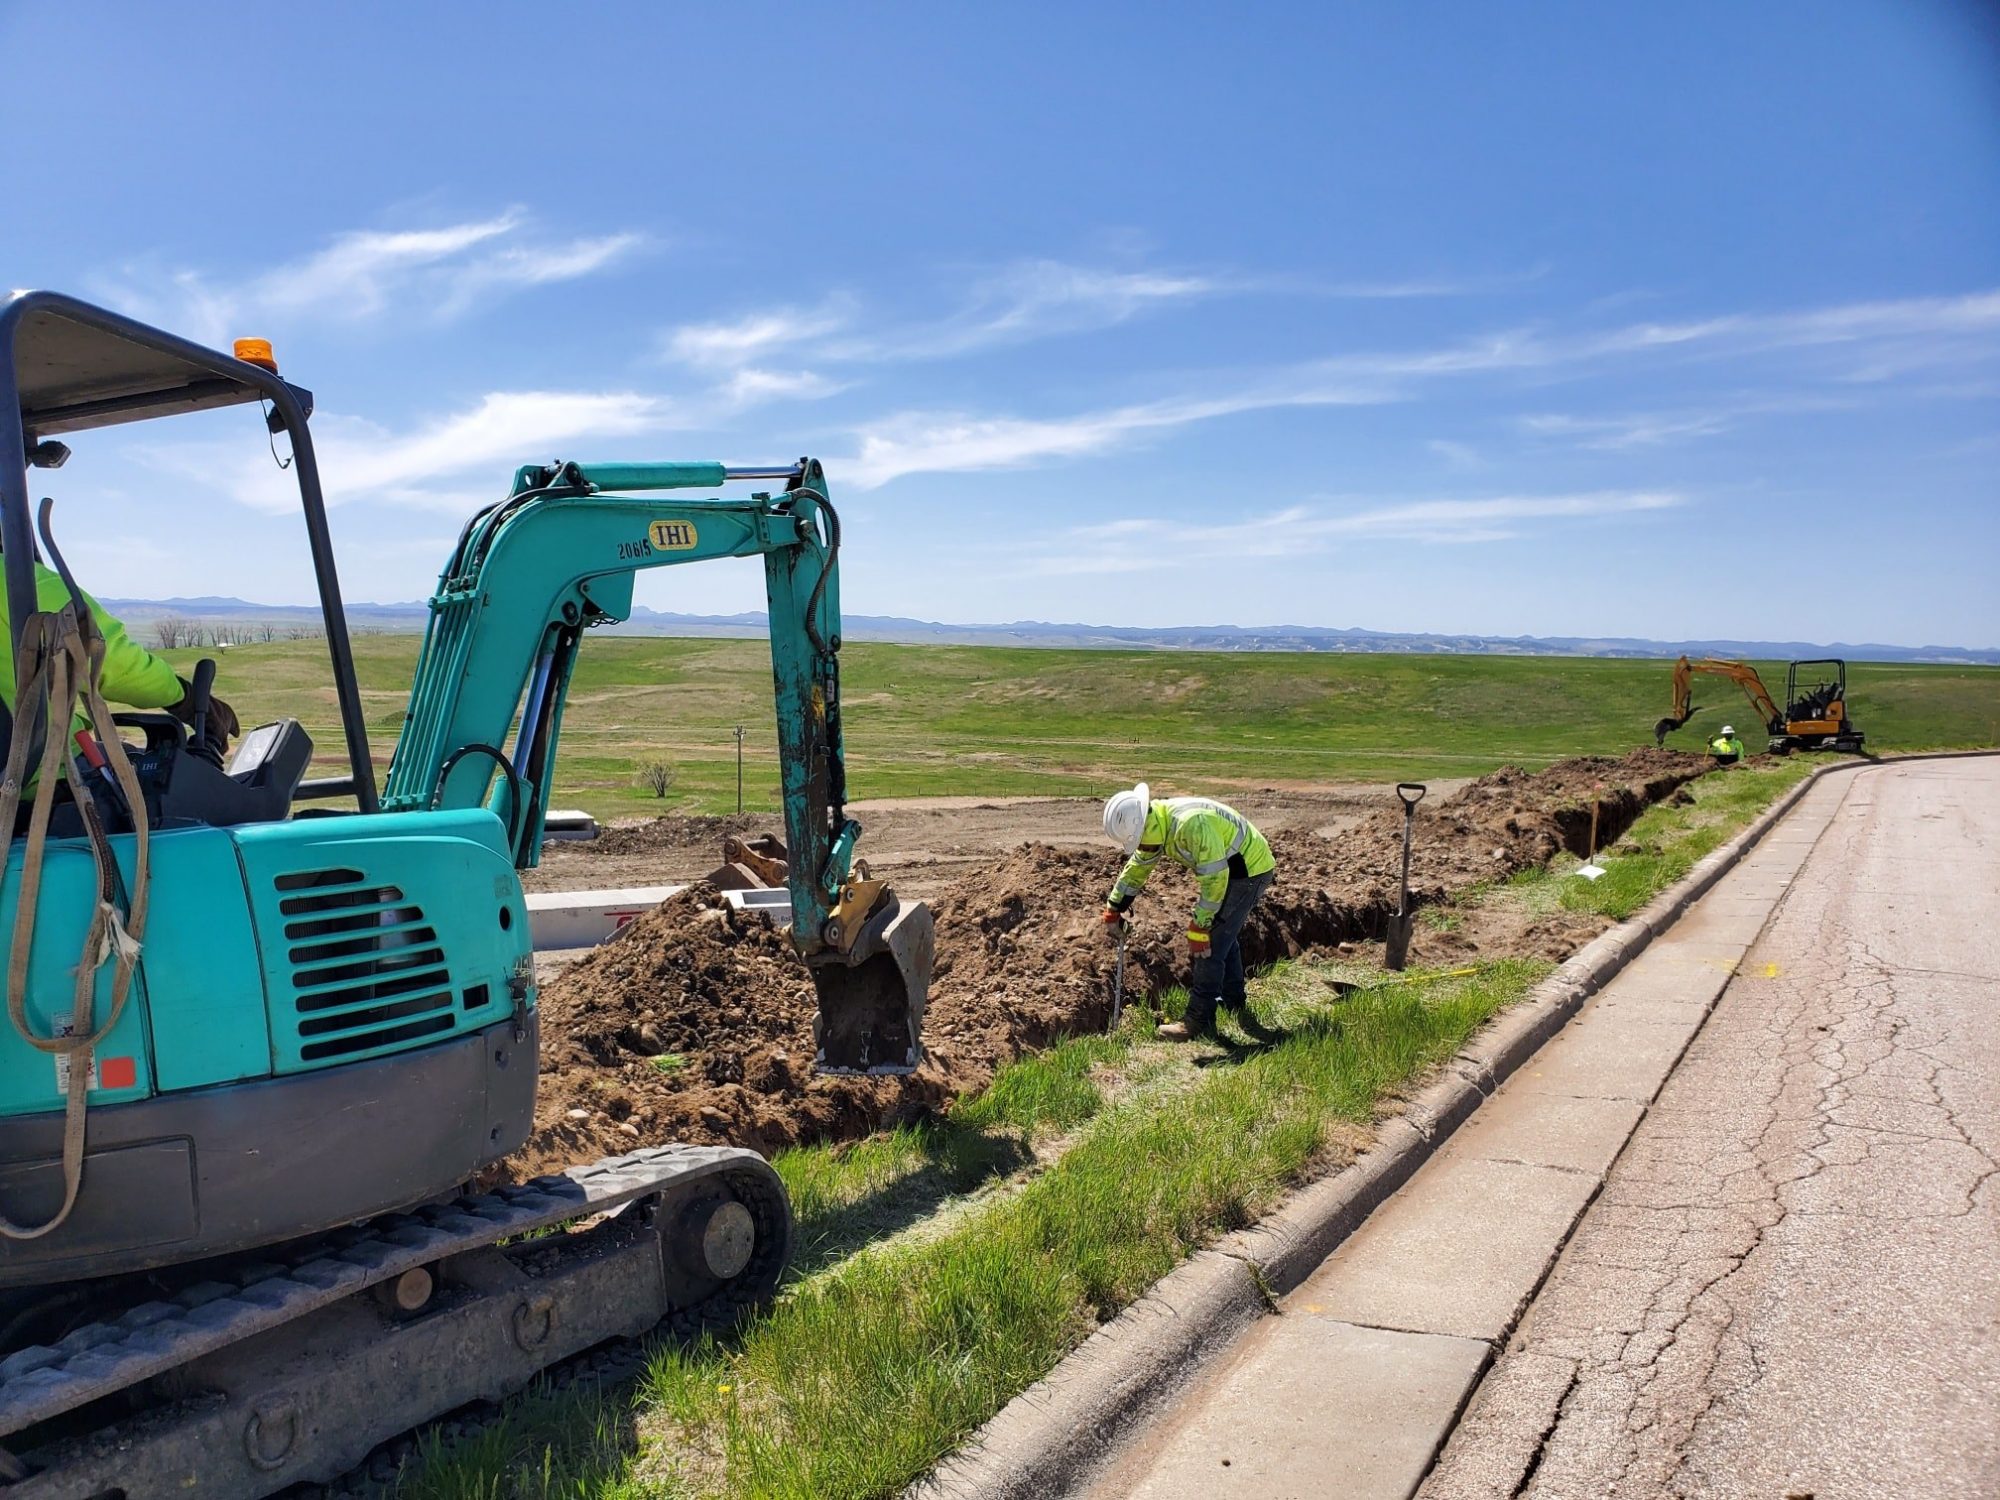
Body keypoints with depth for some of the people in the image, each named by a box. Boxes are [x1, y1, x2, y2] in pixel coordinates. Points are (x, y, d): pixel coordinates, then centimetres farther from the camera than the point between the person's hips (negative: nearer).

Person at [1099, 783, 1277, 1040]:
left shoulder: (1190, 824, -34)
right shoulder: (1156, 825, -3)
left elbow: (1214, 878, -31)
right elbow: (1137, 868, 11)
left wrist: (1199, 927, -26)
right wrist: (1113, 910, 12)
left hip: (1248, 870, -10)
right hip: (1228, 868, 10)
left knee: (1211, 943, -9)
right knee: (1223, 935, 22)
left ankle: (1199, 1021, -4)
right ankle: (1233, 999, 39)